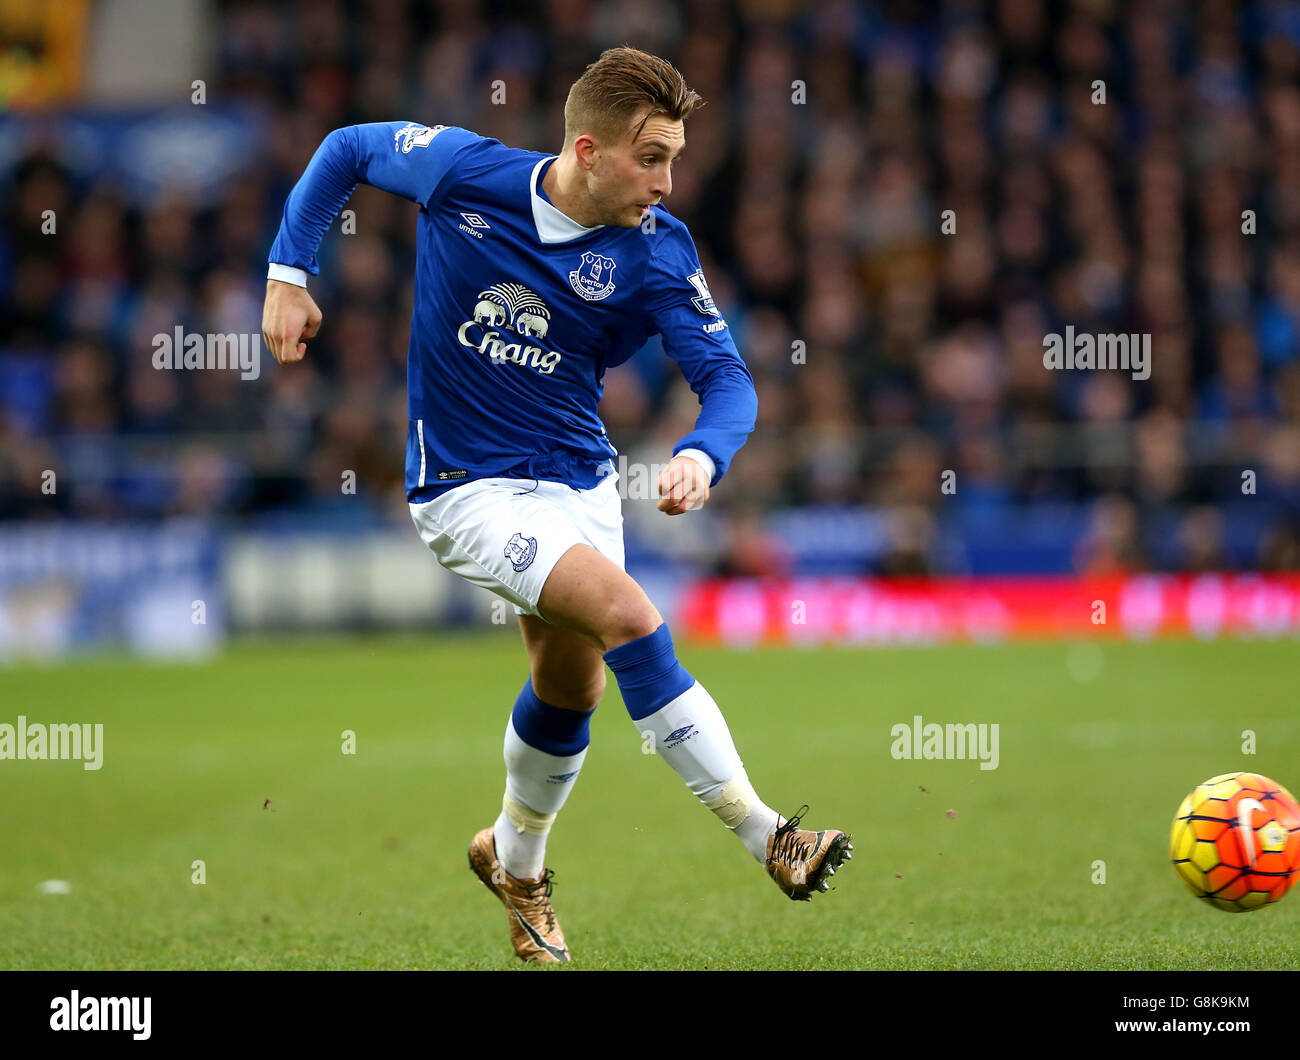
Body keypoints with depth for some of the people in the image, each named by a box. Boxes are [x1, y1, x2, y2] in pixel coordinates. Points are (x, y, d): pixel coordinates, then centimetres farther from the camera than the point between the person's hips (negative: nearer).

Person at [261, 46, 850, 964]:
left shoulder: (658, 252, -13)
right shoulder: (463, 173, -17)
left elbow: (727, 378, -15)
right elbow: (346, 150, 0)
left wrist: (702, 456, -36)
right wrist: (289, 276, -3)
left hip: (579, 480, 4)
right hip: (469, 488, -4)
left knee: (572, 688, 15)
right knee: (629, 615, -23)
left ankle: (516, 861, 45)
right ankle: (766, 837, -19)